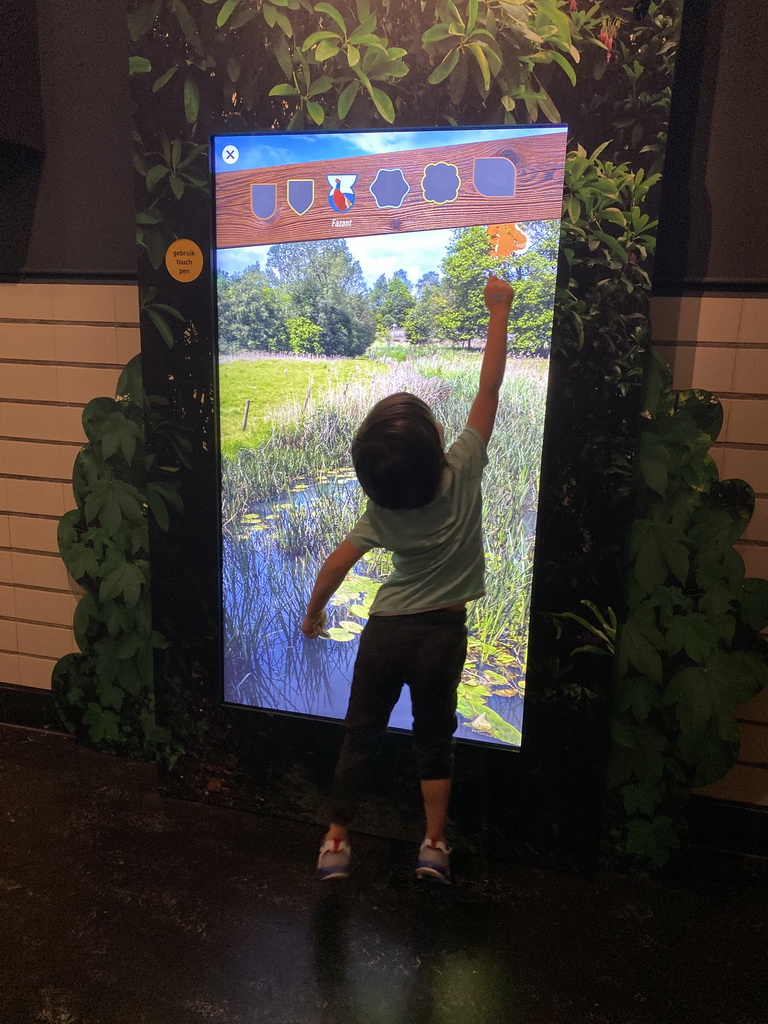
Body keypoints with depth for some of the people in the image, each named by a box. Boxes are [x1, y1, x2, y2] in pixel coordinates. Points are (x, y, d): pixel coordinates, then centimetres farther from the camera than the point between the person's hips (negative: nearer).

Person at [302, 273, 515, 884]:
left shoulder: (382, 511, -11)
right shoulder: (464, 473, -16)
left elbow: (338, 563, -3)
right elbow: (489, 388, -11)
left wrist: (314, 612, 14)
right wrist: (499, 312, -3)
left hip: (386, 631, 1)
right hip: (442, 632, 0)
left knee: (361, 735, 14)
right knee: (434, 737, 17)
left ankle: (338, 839, 25)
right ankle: (435, 844, 21)